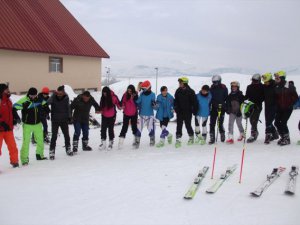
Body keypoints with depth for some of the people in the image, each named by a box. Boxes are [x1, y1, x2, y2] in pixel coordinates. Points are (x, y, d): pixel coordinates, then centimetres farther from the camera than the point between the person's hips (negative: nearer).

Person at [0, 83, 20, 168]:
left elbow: (12, 110, 22)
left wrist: (16, 118, 7)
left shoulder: (8, 100, 10)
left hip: (9, 128, 7)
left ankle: (14, 161, 30)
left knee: (12, 146, 14)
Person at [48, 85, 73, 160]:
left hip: (64, 120, 3)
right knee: (54, 136, -4)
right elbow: (48, 102, -32)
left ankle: (68, 149, 30)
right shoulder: (53, 97, -12)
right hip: (55, 120, -3)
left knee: (66, 135, 14)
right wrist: (54, 94, -41)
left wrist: (69, 117, 9)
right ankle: (52, 152, 4)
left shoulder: (66, 98, -5)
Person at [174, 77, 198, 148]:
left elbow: (194, 102, -6)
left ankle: (191, 137, 28)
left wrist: (195, 111, -6)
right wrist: (176, 108, 1)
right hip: (180, 112, 3)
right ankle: (178, 139, 2)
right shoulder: (178, 91, 4)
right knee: (179, 125, -2)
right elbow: (176, 101, 12)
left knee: (188, 125, 5)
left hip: (188, 112, -3)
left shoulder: (190, 91, -8)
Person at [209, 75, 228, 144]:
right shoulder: (212, 88, 8)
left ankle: (222, 135, 23)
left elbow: (226, 98, 1)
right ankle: (212, 138, 3)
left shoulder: (224, 88, -1)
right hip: (213, 108, 3)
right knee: (212, 123, -2)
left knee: (220, 123, -2)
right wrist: (209, 106, 5)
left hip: (221, 108, -3)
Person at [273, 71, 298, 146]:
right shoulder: (276, 88, 4)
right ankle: (283, 137, 19)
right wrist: (276, 105, 5)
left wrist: (290, 105, -11)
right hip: (279, 109, 6)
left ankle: (287, 138, 4)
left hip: (288, 109, -5)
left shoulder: (290, 87, -11)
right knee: (277, 122, 1)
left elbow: (295, 97, -6)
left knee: (283, 123, -11)